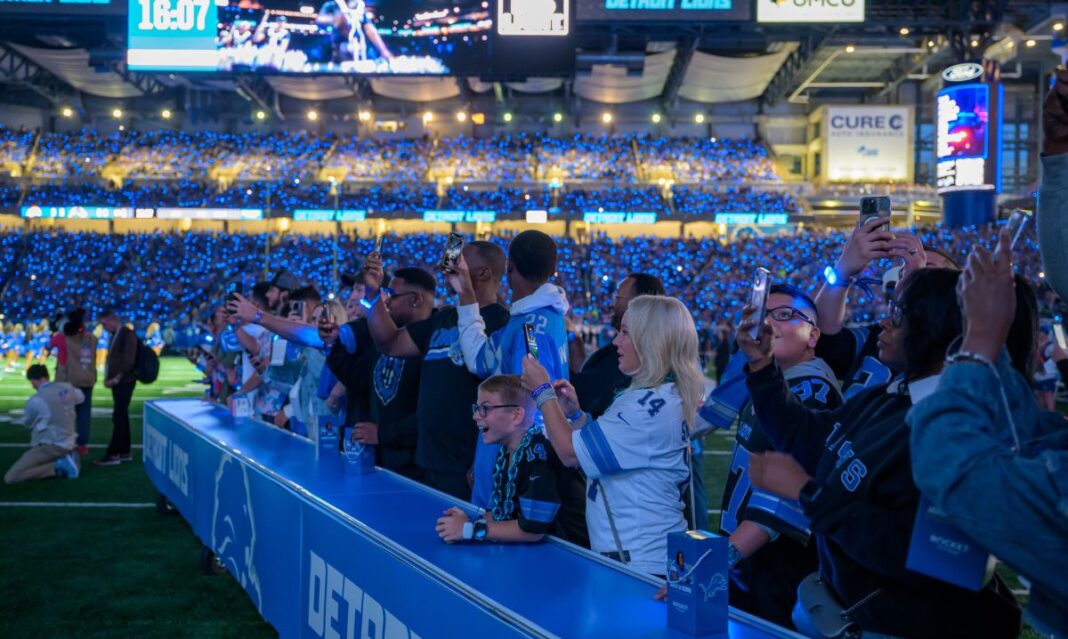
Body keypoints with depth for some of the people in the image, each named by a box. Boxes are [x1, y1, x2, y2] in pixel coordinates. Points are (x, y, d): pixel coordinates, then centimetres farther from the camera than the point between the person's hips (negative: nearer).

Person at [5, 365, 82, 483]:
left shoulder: (35, 400, -15)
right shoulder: (67, 388, 1)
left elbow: (27, 423, 6)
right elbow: (81, 397, 26)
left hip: (50, 446, -8)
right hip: (68, 444, 8)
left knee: (10, 478, -11)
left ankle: (58, 467, -14)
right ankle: (66, 457, 8)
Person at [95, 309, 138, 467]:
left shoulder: (128, 334, -12)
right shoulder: (115, 335, 15)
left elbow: (129, 361, -19)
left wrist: (116, 378, -17)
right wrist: (108, 377, 6)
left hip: (124, 382, -9)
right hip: (117, 382, 9)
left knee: (118, 418, -9)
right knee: (121, 417, 10)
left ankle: (113, 454, -8)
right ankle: (124, 452, 15)